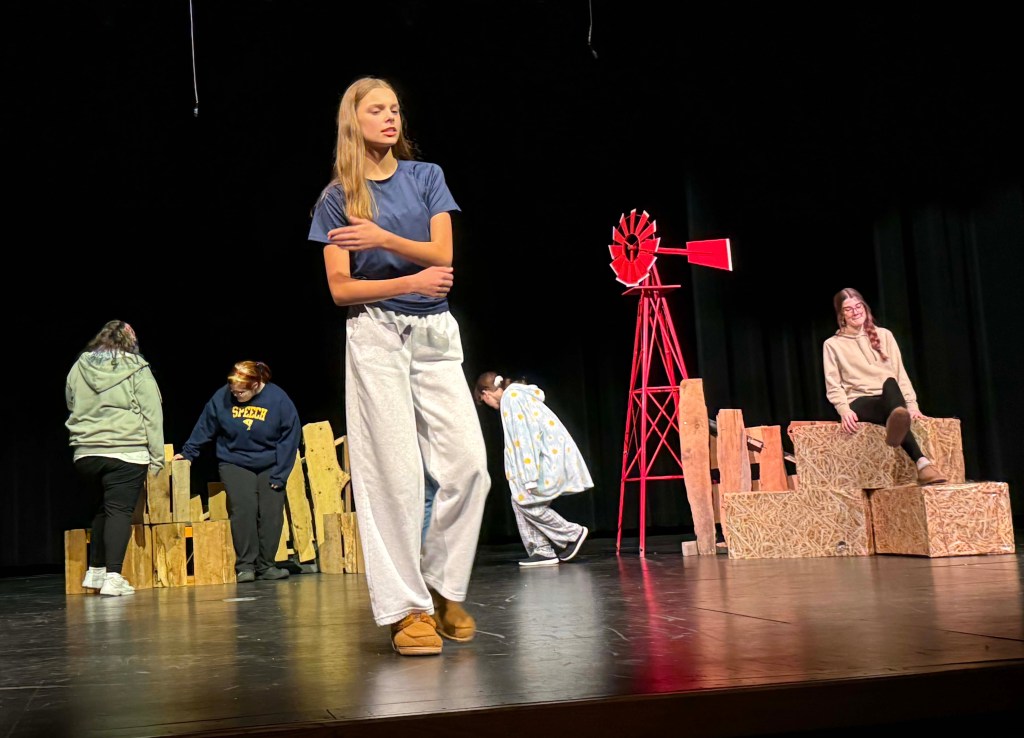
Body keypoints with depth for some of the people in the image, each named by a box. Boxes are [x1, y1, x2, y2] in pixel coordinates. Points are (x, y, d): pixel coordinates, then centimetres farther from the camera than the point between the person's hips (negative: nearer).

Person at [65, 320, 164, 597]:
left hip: (85, 454, 4)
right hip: (126, 453, -4)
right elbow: (152, 416, -3)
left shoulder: (78, 368, 9)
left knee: (104, 509, 19)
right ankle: (112, 577, -11)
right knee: (119, 510, -3)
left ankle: (95, 571, 21)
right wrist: (156, 457, 1)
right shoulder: (137, 370, -2)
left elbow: (71, 407, 19)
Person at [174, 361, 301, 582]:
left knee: (272, 512, -6)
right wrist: (188, 452, 4)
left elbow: (290, 437, -8)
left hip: (269, 466, 1)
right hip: (234, 464, -1)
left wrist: (279, 474, -9)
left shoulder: (278, 399, -12)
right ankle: (244, 565, -12)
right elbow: (204, 428, 4)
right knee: (243, 506, -18)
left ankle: (265, 565, 6)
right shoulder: (221, 397, -10)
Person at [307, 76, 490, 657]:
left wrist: (384, 240, -16)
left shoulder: (427, 177, 11)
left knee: (469, 463, -7)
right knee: (394, 471, -8)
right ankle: (405, 607, -2)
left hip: (435, 332, 2)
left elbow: (442, 255, 0)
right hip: (375, 334, -2)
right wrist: (409, 281, -12)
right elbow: (341, 288, 0)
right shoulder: (337, 199, 7)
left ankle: (443, 586, 11)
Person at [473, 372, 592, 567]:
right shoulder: (517, 394, 19)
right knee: (520, 498, 6)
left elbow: (523, 437, -17)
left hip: (552, 454, -10)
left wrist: (529, 478, -18)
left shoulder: (509, 398, -10)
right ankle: (542, 551, 4)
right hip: (549, 453, 10)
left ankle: (573, 533, 3)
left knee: (525, 500, -8)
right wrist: (523, 476, 13)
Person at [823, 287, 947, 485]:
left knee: (890, 383, -36)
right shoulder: (833, 345, 10)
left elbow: (900, 374, 13)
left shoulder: (884, 335, 18)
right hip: (860, 404, -3)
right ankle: (922, 463, -60)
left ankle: (897, 422, -73)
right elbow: (833, 385, 1)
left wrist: (911, 403, -2)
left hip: (889, 401, 3)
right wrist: (844, 409, -17)